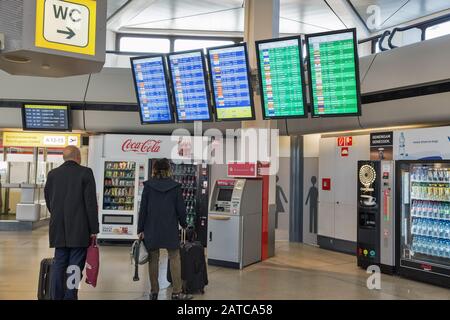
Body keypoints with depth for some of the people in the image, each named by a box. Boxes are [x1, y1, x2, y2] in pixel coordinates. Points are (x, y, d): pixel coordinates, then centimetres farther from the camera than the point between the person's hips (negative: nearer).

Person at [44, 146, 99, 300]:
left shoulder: (52, 174, 6)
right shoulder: (85, 173, -7)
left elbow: (48, 200, 12)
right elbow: (91, 203, -10)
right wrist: (94, 229, -6)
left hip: (59, 229, 4)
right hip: (79, 229, -4)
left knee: (58, 263, 13)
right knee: (75, 265, 2)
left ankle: (56, 296, 15)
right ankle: (70, 296, 2)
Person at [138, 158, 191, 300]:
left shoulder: (148, 186, -3)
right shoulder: (175, 187, -4)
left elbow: (143, 209, -3)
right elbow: (181, 208, 0)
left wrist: (140, 229, 2)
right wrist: (183, 224, 17)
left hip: (152, 229, 1)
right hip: (170, 229, -1)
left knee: (153, 259, 9)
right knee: (174, 258, 6)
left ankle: (154, 292, 16)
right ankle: (176, 292, 6)